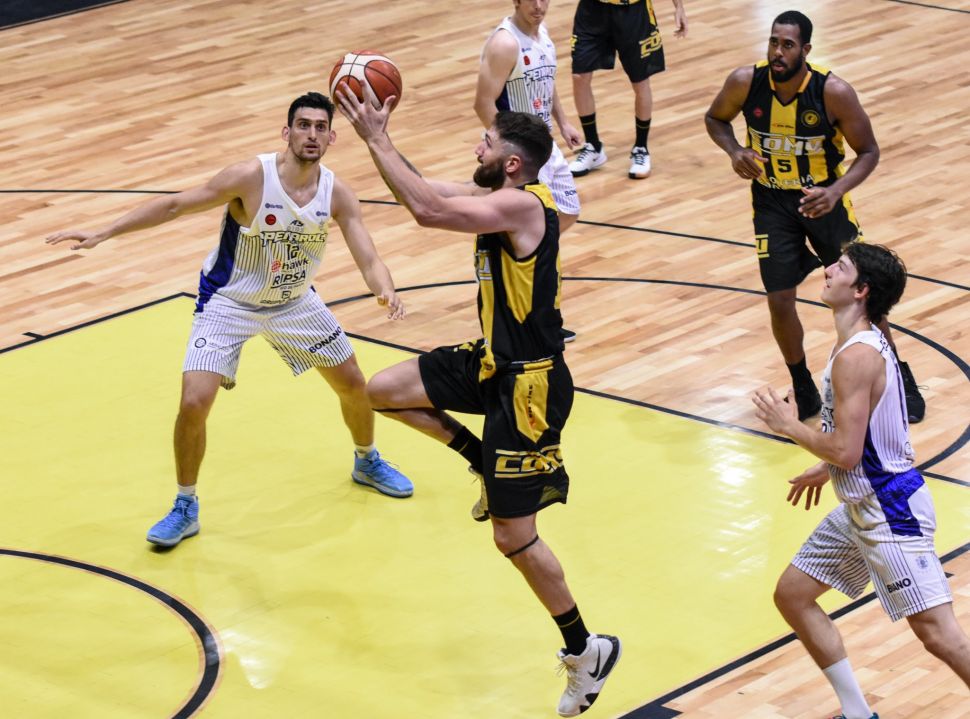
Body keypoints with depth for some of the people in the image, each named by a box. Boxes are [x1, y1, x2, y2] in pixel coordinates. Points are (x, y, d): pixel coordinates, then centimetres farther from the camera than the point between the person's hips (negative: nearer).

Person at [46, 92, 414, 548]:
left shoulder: (337, 195, -15)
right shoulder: (251, 177, -27)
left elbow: (368, 258, -17)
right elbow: (175, 205, -20)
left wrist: (386, 291, -41)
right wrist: (102, 234, -23)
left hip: (295, 303, 4)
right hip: (229, 304, -4)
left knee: (354, 385, 12)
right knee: (194, 403, -17)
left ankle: (367, 462, 44)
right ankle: (185, 509, 4)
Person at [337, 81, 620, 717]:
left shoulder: (520, 204, -24)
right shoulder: (501, 199, 5)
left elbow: (427, 209, -35)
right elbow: (432, 194, 16)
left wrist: (377, 140, -26)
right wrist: (379, 135, 5)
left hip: (530, 383, -9)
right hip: (494, 362, 9)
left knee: (514, 537, -2)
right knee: (385, 392, 11)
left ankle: (587, 651, 15)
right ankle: (486, 464, 21)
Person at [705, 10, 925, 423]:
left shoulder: (834, 93, -25)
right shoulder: (745, 83, -19)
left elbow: (868, 152, -13)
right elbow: (715, 118, 2)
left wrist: (836, 192, -29)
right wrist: (735, 151, -18)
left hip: (823, 198, -1)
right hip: (772, 200, 1)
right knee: (780, 301, -2)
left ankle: (899, 377, 28)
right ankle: (803, 387, 22)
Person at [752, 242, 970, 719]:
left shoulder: (855, 357, -24)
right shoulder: (866, 342, 7)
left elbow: (845, 451, -26)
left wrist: (790, 426, -12)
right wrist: (827, 468, 25)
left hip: (891, 509, -11)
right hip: (860, 507, 11)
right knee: (792, 594, 16)